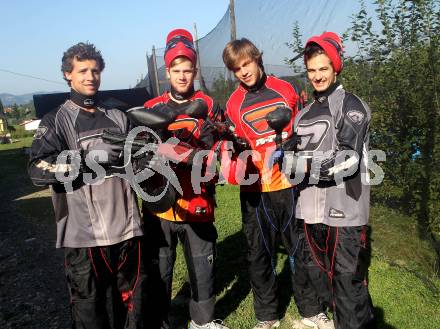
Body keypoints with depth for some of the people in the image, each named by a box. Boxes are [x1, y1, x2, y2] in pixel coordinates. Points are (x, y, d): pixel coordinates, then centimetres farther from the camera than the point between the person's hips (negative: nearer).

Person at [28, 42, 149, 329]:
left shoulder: (118, 118, 15)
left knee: (134, 301, 15)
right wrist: (90, 157, -20)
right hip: (84, 233, -3)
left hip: (127, 228, 4)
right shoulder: (56, 121, 1)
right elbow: (38, 171, -12)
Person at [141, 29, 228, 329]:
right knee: (159, 268, 12)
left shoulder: (209, 106, 2)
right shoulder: (152, 108, 6)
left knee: (202, 266, 14)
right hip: (160, 203, 1)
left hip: (197, 204, 0)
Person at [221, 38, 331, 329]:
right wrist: (237, 170, -18)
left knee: (300, 248, 12)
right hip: (255, 190, 0)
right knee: (260, 254, 10)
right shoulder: (234, 104, 2)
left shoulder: (285, 90, 3)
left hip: (289, 184, 0)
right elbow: (233, 148, 1)